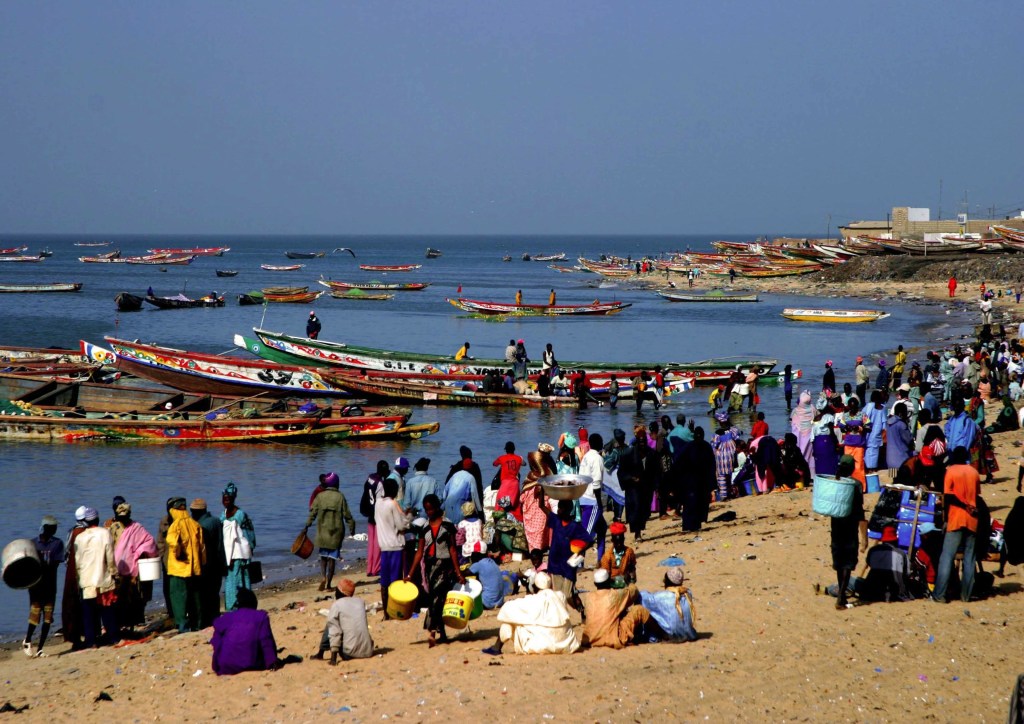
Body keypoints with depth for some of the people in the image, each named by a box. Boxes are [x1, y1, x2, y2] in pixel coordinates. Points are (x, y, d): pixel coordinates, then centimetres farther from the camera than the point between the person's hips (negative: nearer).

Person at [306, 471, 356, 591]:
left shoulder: (320, 496, -1)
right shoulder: (340, 497, -5)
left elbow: (313, 512, -2)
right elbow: (347, 515, -3)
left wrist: (307, 526, 4)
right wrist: (352, 528, 7)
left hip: (322, 531, 1)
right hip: (336, 532, -1)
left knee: (323, 556, 14)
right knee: (332, 557, 4)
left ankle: (323, 577, -7)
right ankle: (328, 583, 3)